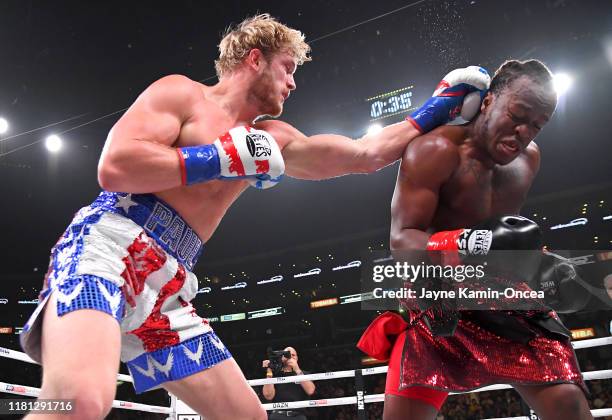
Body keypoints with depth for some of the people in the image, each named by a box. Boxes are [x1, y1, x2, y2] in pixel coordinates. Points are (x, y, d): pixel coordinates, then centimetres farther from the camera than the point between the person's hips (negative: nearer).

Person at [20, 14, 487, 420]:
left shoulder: (270, 139, 18)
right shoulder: (180, 92, 1)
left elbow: (366, 154, 17)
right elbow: (114, 166, -14)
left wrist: (442, 105, 19)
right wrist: (225, 158, -13)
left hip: (168, 285, 7)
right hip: (107, 245, -7)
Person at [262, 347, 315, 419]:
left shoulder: (304, 374, 16)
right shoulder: (275, 375, 12)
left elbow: (310, 391, -4)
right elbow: (268, 396, -3)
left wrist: (297, 369, -6)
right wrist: (269, 371, -5)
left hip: (298, 415, 1)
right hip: (277, 415, -1)